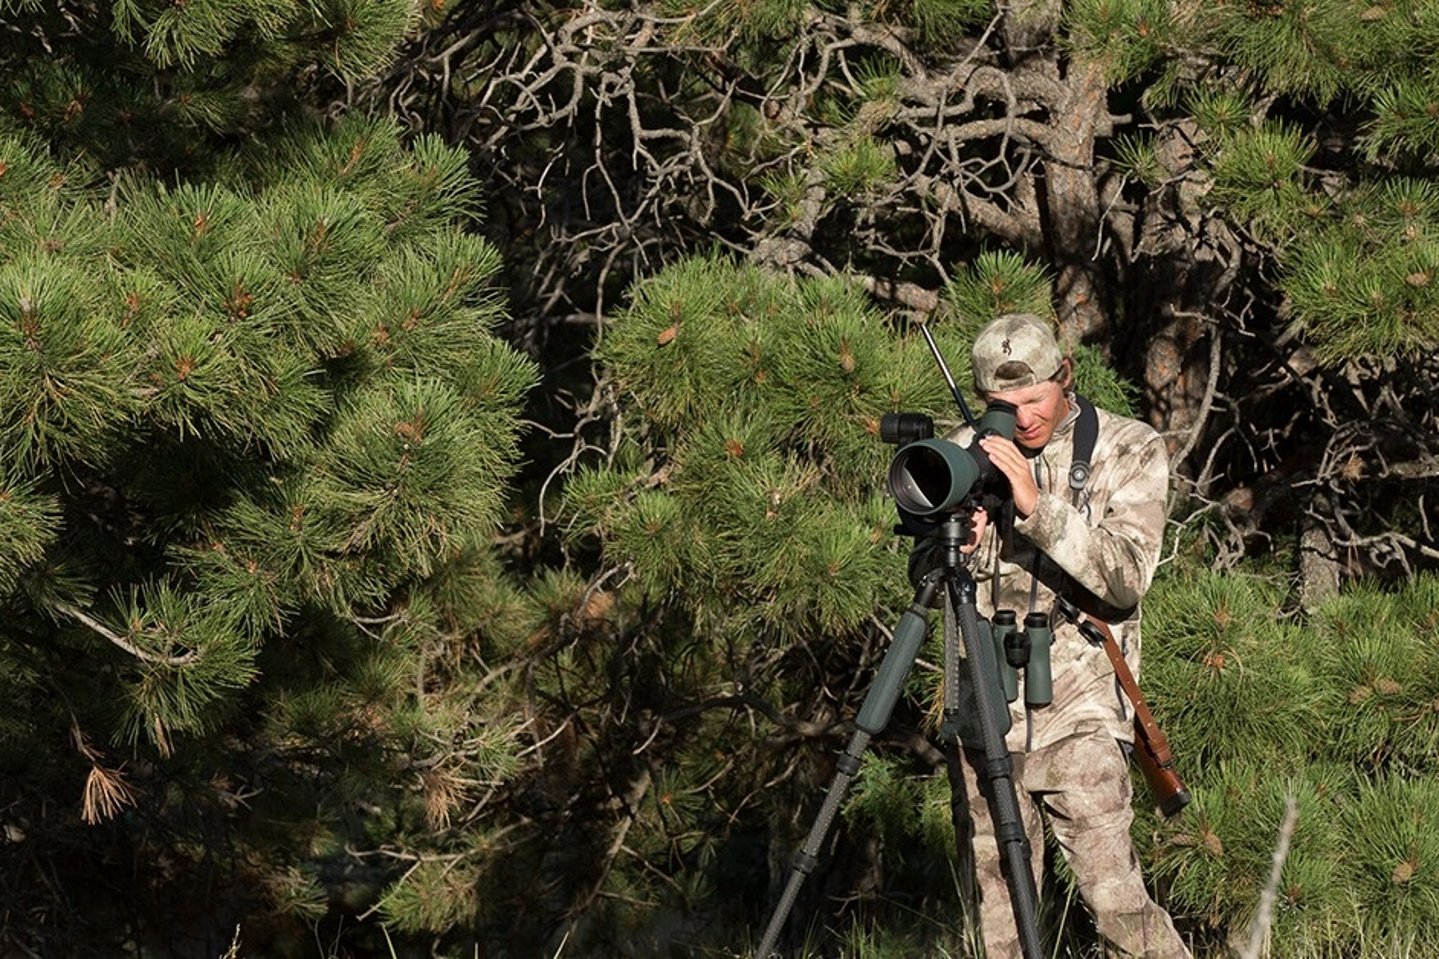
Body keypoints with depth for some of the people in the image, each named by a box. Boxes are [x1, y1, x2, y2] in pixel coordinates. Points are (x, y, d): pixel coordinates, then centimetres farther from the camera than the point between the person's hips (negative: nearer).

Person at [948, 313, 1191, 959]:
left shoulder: (1129, 451, 0)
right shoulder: (968, 453, 7)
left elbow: (1127, 577, -12)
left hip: (1079, 712, -3)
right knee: (1000, 904, 5)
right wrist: (958, 549, -14)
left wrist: (1037, 505, -22)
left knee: (1113, 897, -11)